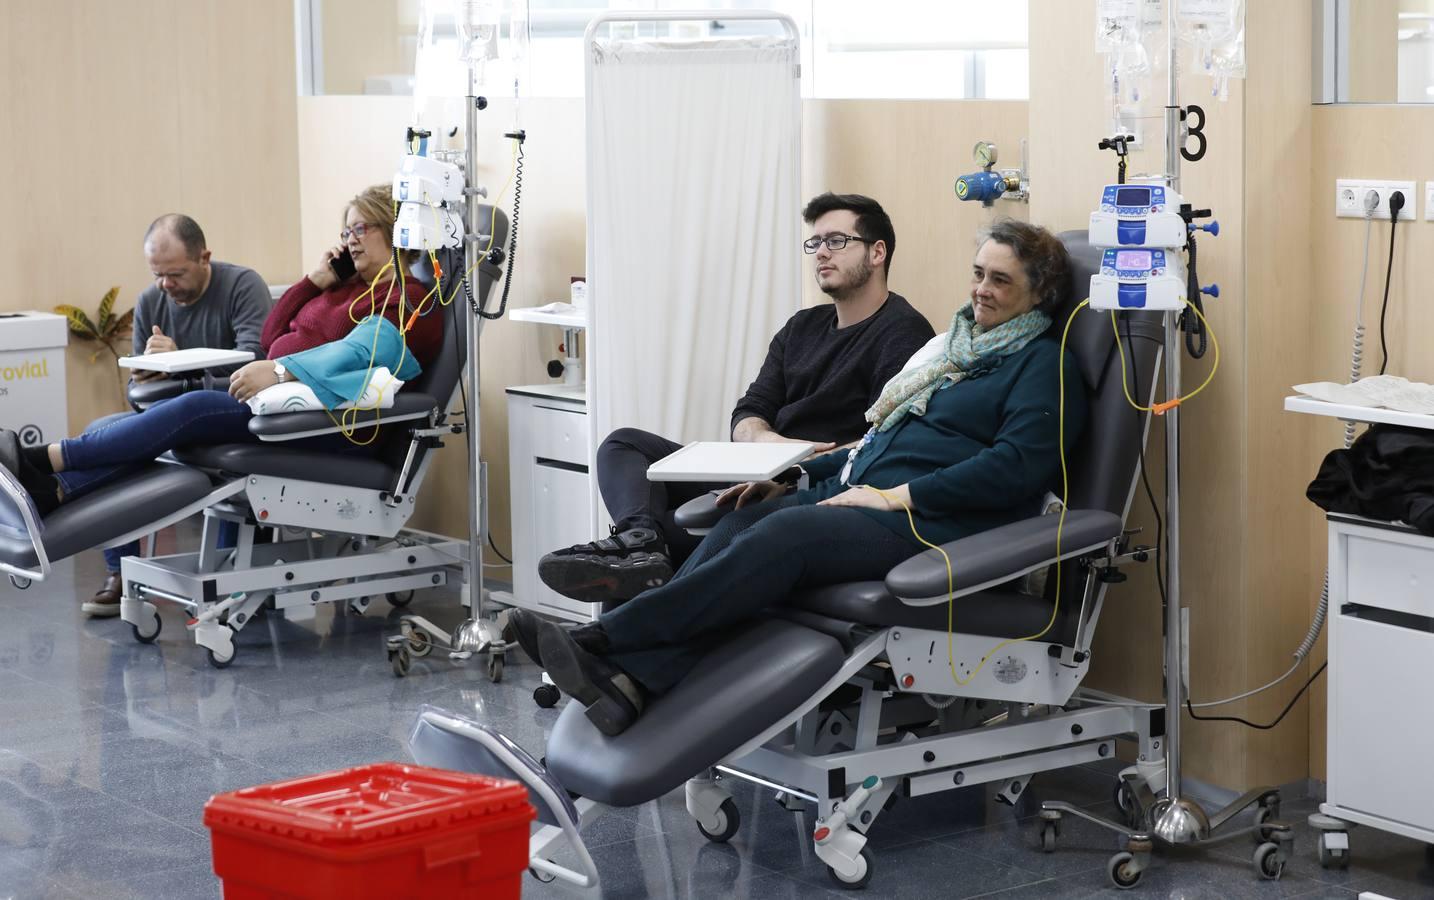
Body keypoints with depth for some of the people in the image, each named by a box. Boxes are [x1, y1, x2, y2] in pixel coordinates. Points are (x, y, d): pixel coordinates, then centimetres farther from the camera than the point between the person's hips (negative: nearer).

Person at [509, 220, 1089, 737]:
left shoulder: (1045, 366, 3)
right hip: (858, 493, 8)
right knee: (744, 522, -20)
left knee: (785, 535, -30)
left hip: (933, 525, -8)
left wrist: (897, 496, -16)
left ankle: (600, 640, -38)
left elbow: (1016, 466, -13)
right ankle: (633, 681, -38)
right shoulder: (951, 346, 29)